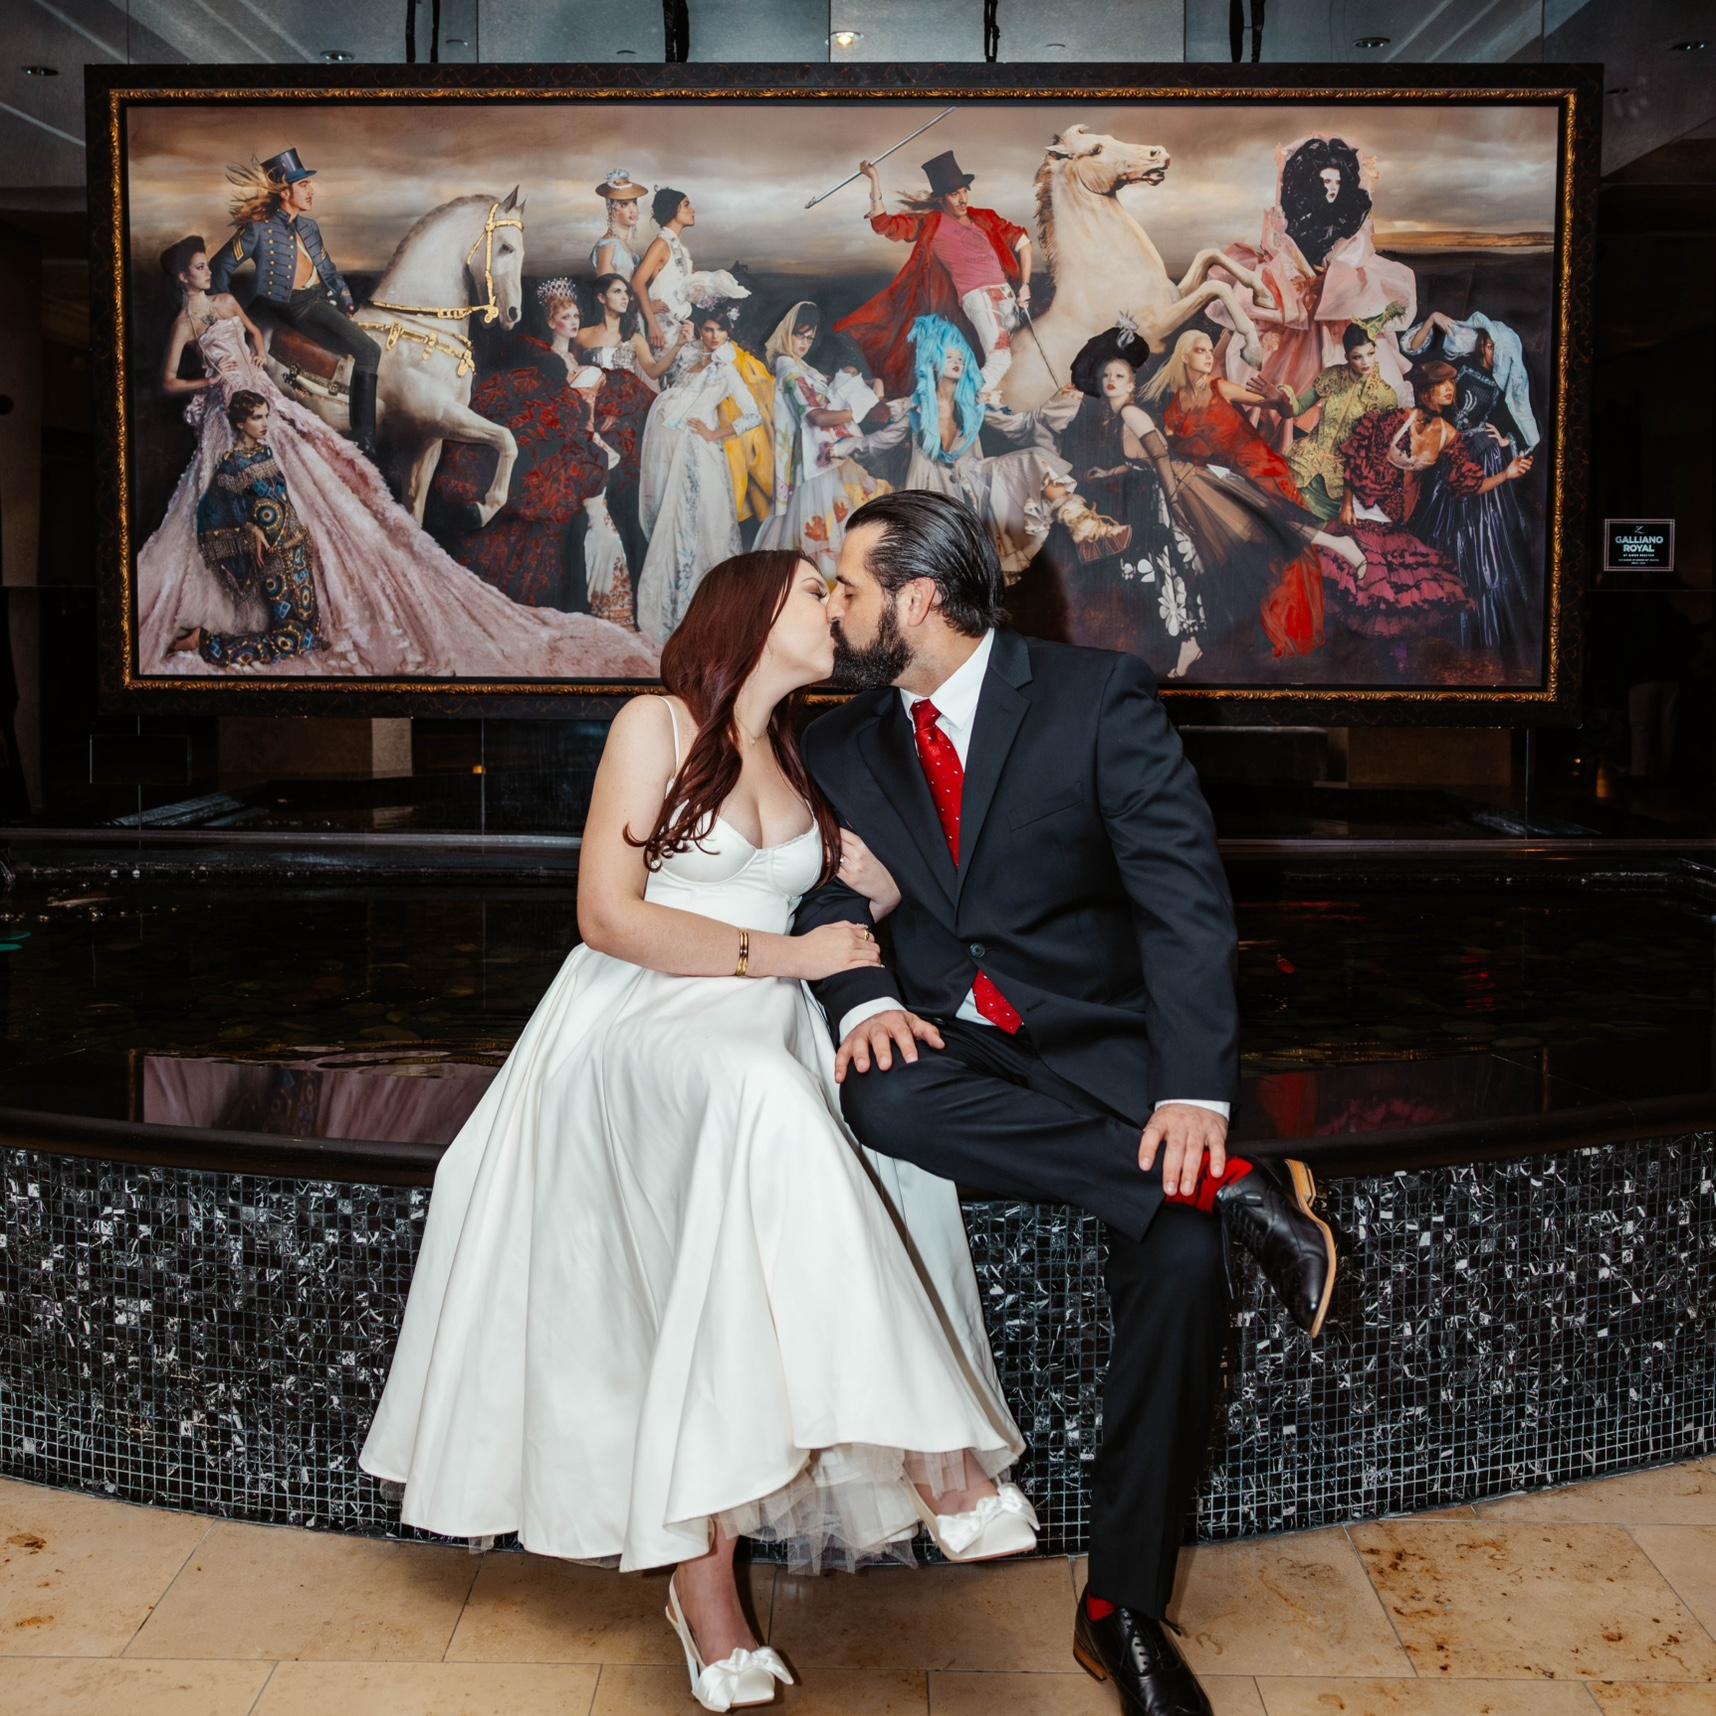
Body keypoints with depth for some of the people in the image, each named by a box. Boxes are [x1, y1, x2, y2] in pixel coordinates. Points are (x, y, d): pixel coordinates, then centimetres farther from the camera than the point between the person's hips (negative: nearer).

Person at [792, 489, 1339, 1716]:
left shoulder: (1102, 698, -6)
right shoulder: (845, 746, 9)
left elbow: (1185, 897, -13)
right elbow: (827, 901, 6)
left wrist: (1194, 1091, -26)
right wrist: (863, 999, -20)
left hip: (1099, 1041, -3)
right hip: (945, 1047, 3)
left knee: (1180, 1255, -28)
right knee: (883, 1098, -34)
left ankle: (1125, 1606, -11)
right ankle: (1229, 1189, -26)